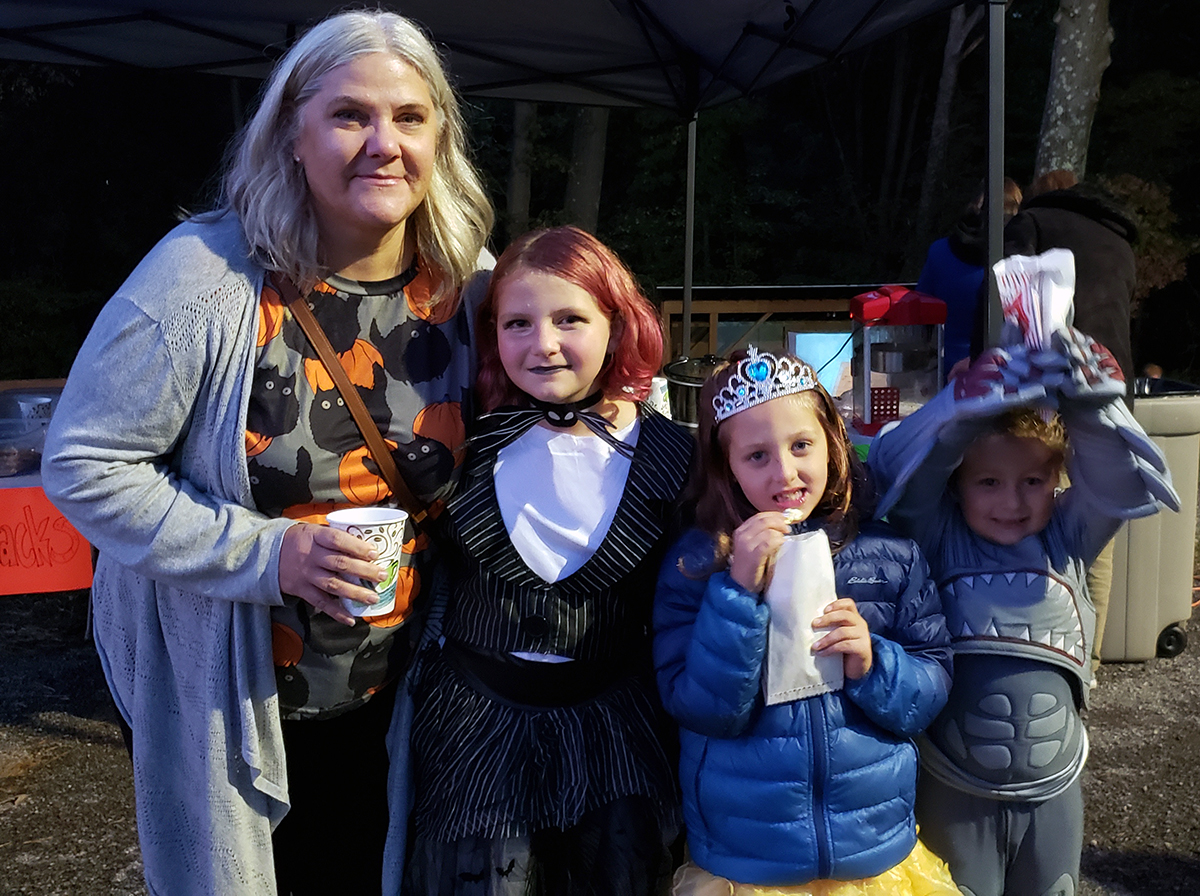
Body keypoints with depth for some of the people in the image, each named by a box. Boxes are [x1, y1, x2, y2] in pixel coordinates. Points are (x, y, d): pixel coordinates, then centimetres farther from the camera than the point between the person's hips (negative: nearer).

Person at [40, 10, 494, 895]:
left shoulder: (466, 285, -7)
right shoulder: (206, 276, -21)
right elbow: (84, 466, -16)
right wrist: (266, 554, -24)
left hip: (393, 692, 4)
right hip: (227, 692, -3)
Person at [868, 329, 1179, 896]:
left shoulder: (1067, 538, -2)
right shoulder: (940, 540, -10)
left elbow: (1127, 478, -13)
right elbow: (894, 467, -23)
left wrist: (1090, 403, -31)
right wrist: (967, 406, -39)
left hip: (1052, 792, 3)